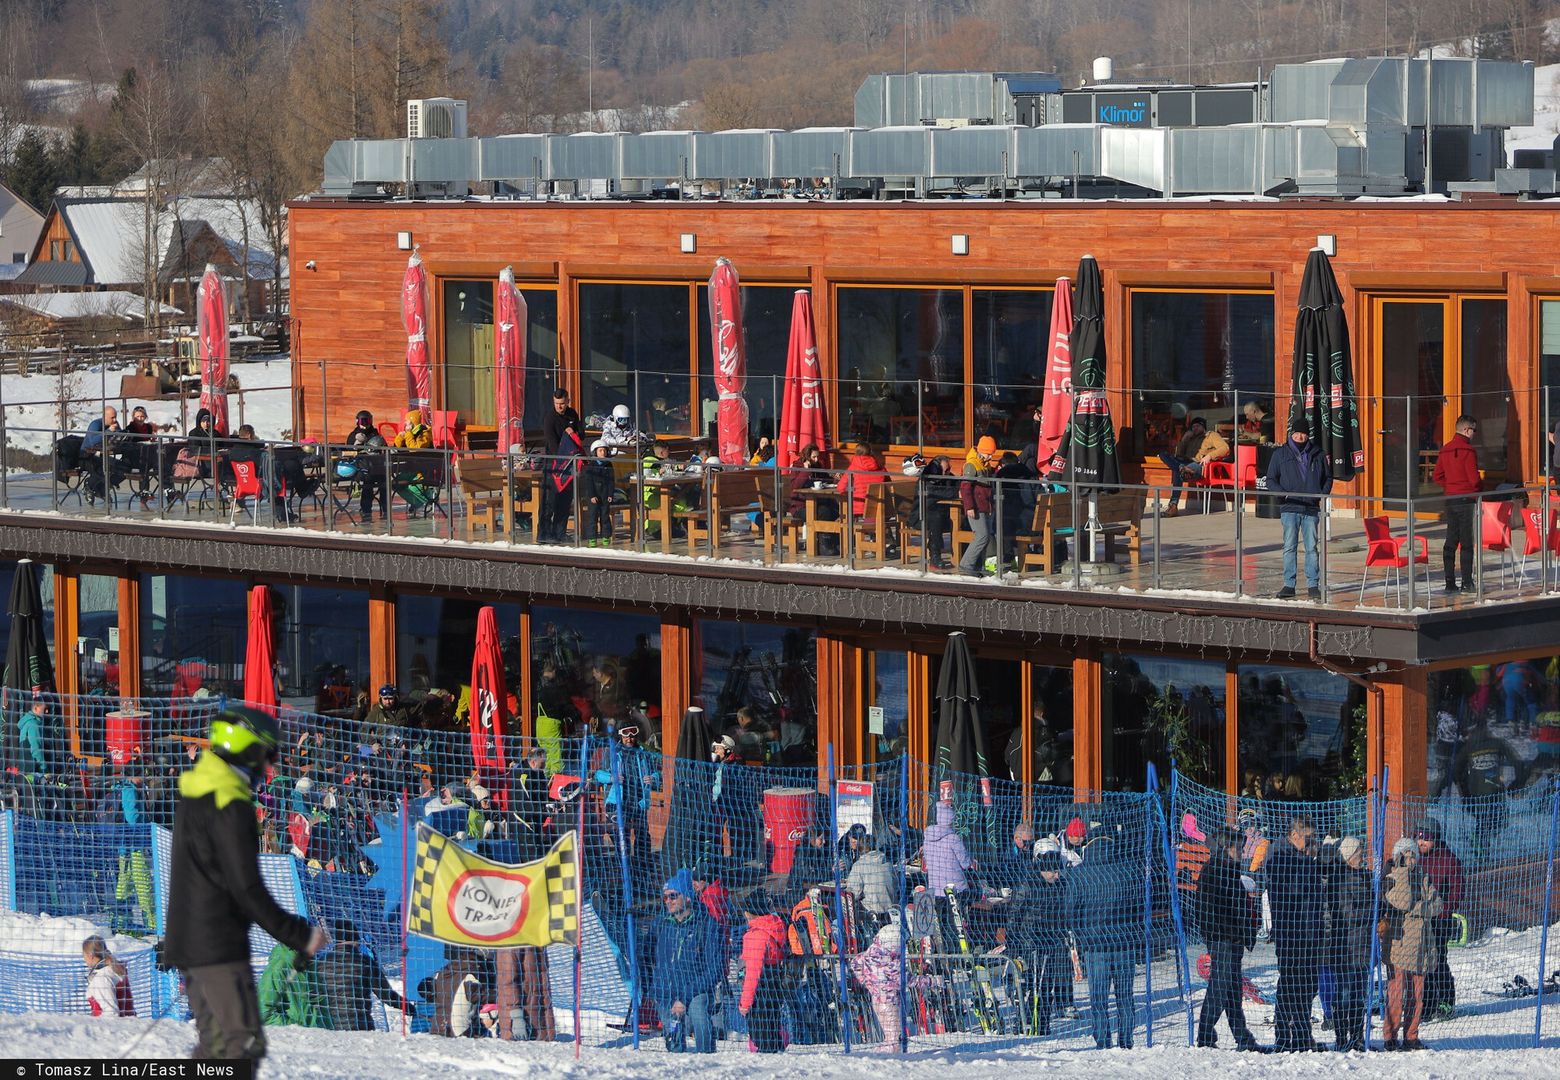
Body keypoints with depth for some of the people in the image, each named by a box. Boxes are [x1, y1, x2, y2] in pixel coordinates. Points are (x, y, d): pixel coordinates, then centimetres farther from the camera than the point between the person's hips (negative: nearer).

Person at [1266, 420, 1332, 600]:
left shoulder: (1316, 455, 11)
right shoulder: (1281, 454, 7)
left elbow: (1328, 477, 20)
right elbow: (1271, 480, 7)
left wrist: (1323, 495, 3)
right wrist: (1283, 494, -10)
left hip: (1311, 508, 1)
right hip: (1289, 508, -1)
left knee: (1312, 547, 1)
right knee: (1289, 547, -2)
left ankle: (1313, 585, 5)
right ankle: (1289, 584, 2)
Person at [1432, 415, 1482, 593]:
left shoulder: (1445, 450, 9)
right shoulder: (1468, 451, -14)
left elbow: (1437, 476, 11)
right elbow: (1474, 479, -16)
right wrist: (1481, 485, 5)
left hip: (1450, 499, 7)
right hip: (1467, 498, -7)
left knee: (1451, 541, 8)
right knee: (1467, 542, -1)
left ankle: (1450, 582, 7)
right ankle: (1467, 581, 0)